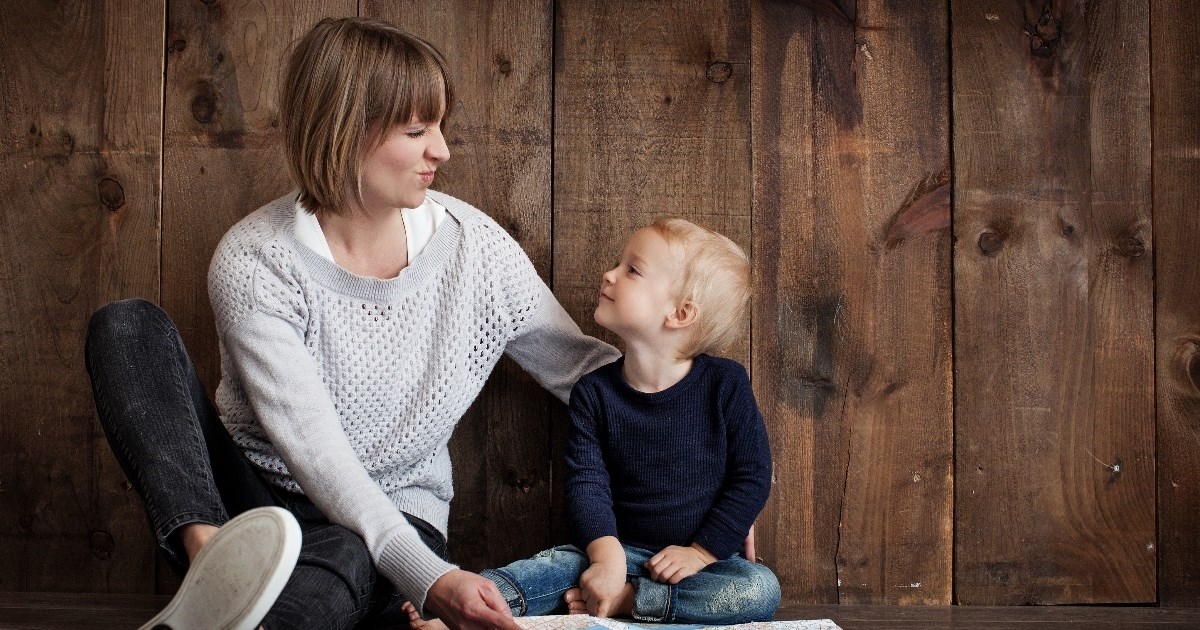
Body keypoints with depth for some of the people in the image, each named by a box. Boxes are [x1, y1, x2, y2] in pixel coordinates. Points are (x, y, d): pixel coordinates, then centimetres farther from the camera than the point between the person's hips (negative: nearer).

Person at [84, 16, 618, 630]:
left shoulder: (476, 246, -6)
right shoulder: (255, 261, -16)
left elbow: (582, 369, 6)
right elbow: (313, 449, -24)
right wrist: (428, 576, -36)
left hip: (394, 521, 0)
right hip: (246, 497, 0)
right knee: (127, 326, -22)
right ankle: (211, 553, -41)